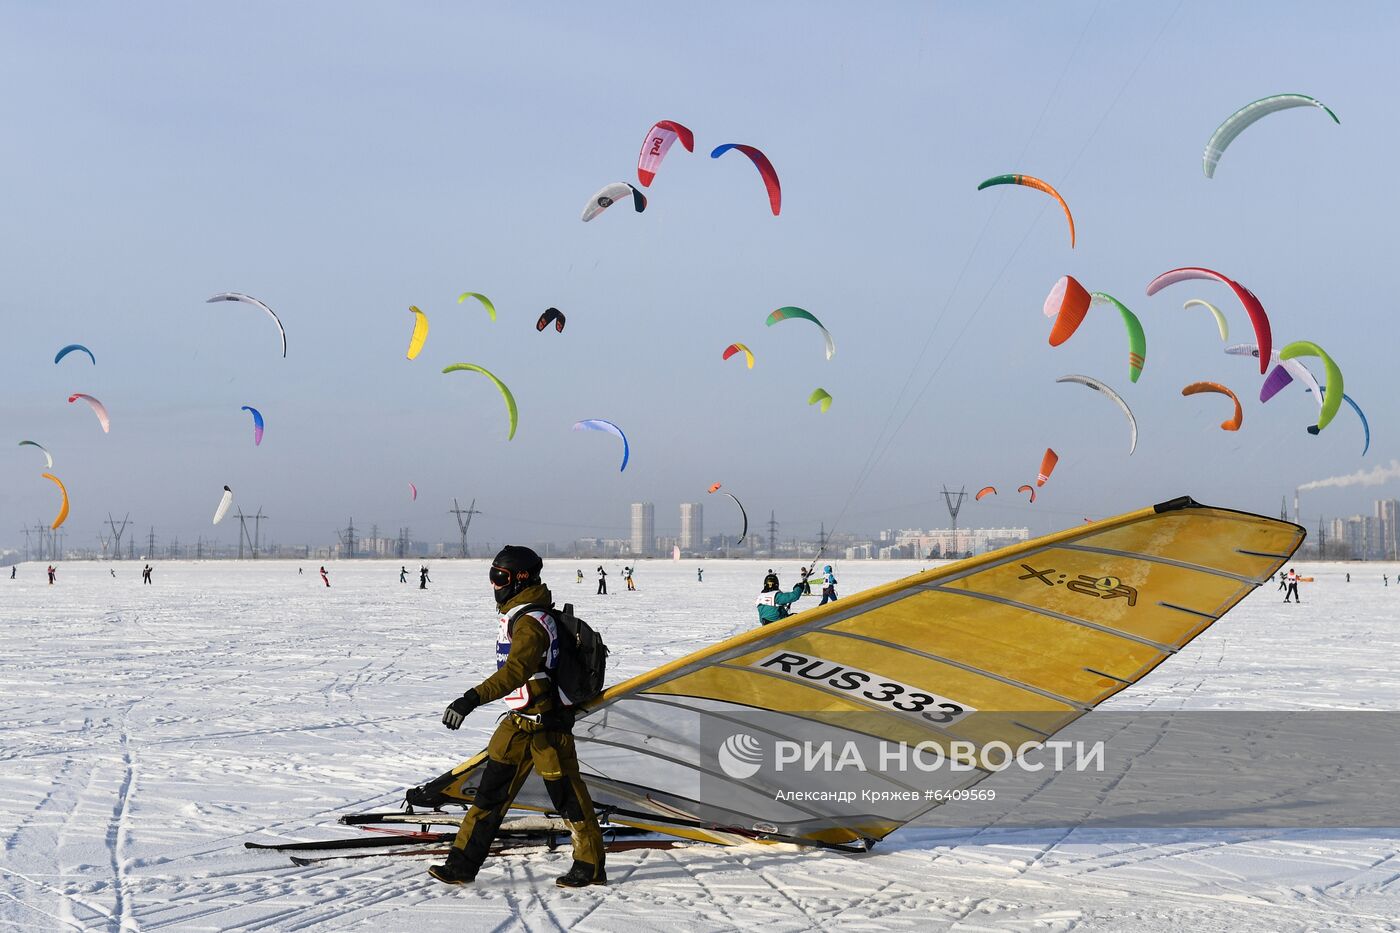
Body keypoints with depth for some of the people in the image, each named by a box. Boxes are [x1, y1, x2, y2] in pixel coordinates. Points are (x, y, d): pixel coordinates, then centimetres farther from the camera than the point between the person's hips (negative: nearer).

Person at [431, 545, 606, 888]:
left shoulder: (531, 622, -21)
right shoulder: (518, 615, 11)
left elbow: (516, 671, -36)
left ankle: (592, 866, 15)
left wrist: (473, 699, -45)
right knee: (491, 792, 7)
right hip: (519, 722, 10)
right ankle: (462, 864, 9)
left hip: (545, 725, -10)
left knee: (568, 795, 2)